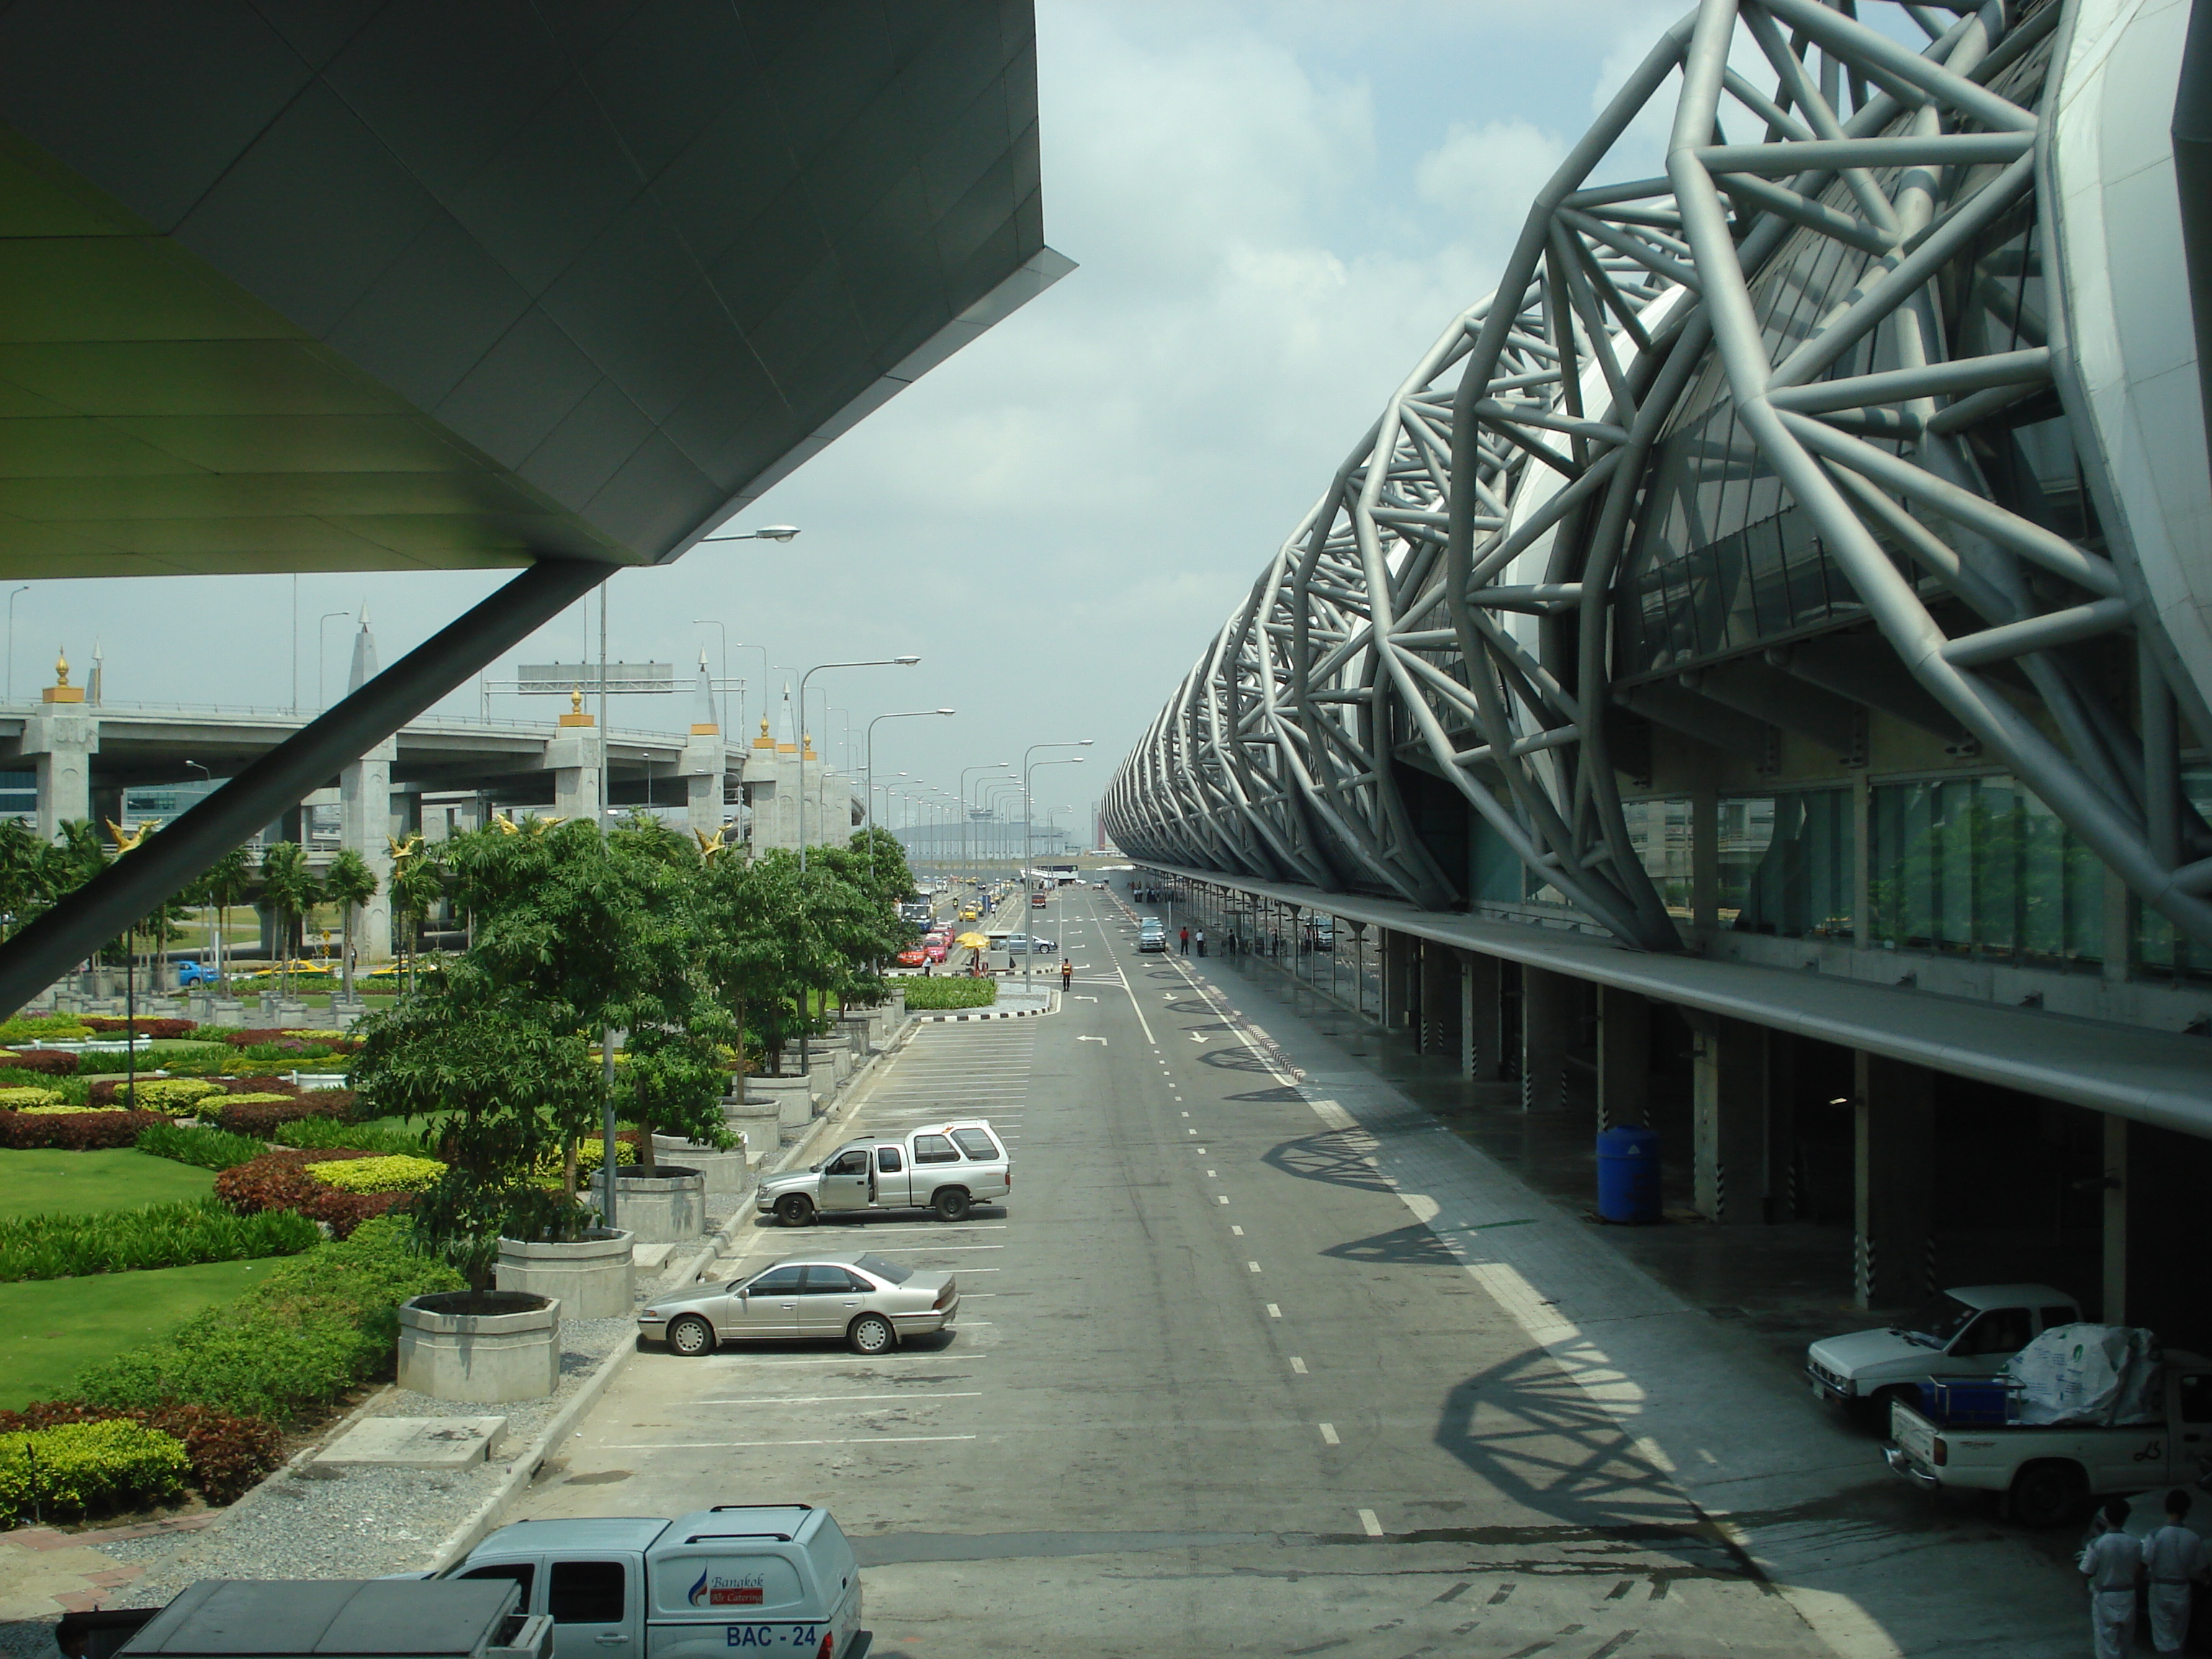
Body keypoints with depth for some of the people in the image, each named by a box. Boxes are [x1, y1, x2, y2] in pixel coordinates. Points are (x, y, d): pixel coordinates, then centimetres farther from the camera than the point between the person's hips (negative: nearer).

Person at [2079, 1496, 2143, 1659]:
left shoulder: (2096, 1544, -17)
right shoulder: (2134, 1545, -7)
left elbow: (2086, 1573, -12)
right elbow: (2139, 1574, 3)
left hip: (2105, 1599, -4)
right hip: (2128, 1597, 4)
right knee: (2124, 1643, 21)